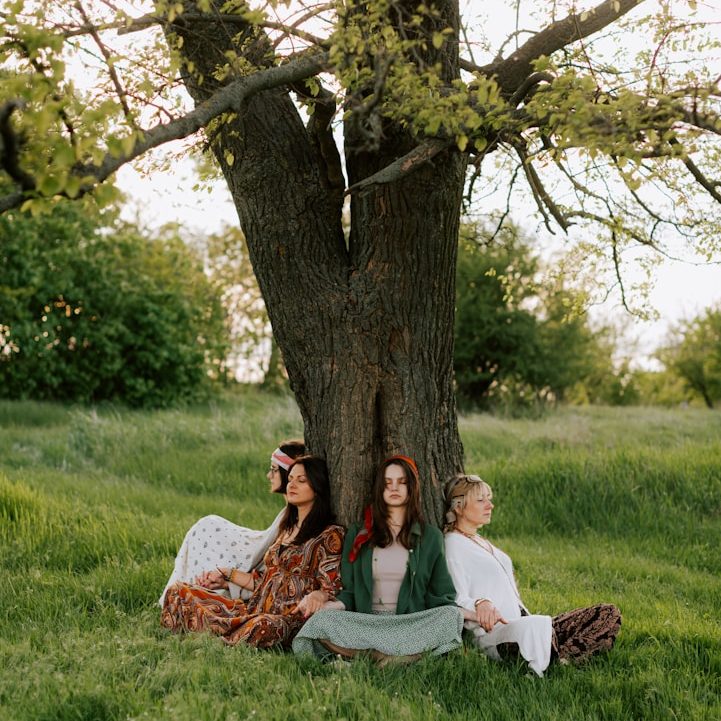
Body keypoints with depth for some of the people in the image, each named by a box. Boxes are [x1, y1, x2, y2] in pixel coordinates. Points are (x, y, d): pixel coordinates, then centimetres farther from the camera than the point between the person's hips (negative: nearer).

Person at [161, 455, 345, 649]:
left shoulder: (330, 535, -3)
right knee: (179, 592, -5)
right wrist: (227, 575, 22)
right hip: (256, 610, 7)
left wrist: (316, 596, -31)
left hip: (292, 618, -7)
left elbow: (331, 590, -9)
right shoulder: (288, 528, 23)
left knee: (263, 627, -44)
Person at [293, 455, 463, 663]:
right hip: (366, 622, 0)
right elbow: (349, 590, 15)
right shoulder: (358, 535, 16)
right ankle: (410, 654, -34)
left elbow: (441, 595, 13)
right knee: (323, 620, -29)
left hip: (413, 624, 0)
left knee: (451, 615, -30)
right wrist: (339, 604, -9)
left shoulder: (431, 537, 15)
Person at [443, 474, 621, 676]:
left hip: (523, 625, 10)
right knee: (538, 625, -44)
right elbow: (457, 601, -14)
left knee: (608, 614, -5)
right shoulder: (453, 546, -2)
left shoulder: (482, 542, 26)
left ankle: (559, 658, -25)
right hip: (495, 634, -10)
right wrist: (480, 604, -33)